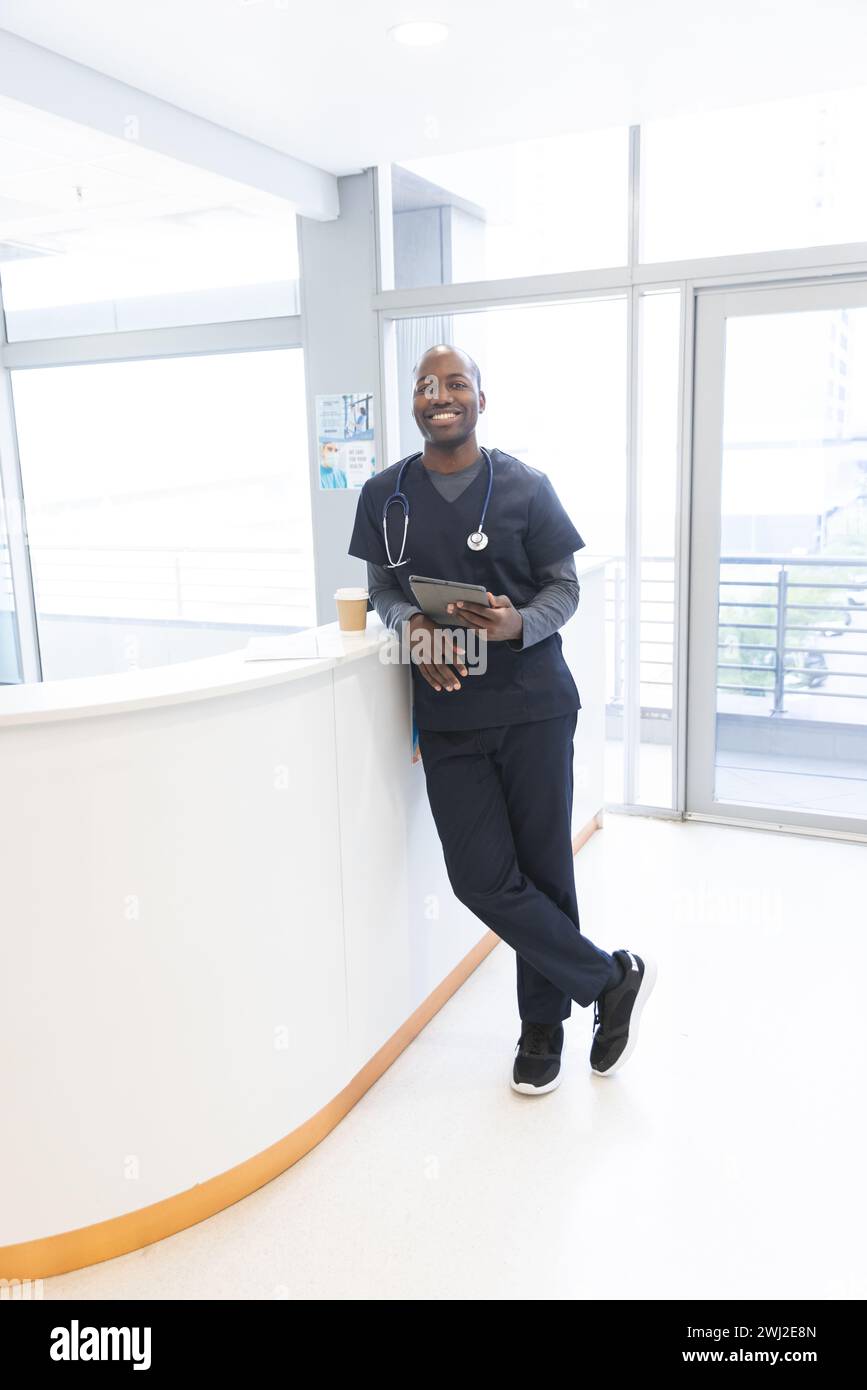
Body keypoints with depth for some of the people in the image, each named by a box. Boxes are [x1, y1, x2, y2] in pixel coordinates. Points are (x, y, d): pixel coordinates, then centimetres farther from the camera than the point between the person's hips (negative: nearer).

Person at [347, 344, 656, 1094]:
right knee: (482, 877, -2)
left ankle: (543, 1026, 29)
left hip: (533, 706, -2)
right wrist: (413, 627, -10)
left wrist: (519, 625, -19)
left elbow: (565, 586, 2)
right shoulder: (384, 494, 3)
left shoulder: (525, 485, -3)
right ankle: (612, 978, 20)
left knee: (542, 869, 5)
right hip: (447, 715, 2)